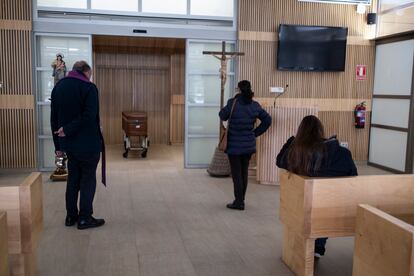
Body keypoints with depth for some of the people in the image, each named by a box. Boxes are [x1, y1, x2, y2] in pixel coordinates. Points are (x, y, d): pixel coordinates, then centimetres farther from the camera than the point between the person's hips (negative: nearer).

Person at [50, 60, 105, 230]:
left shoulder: (58, 87, 9)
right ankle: (85, 218, 9)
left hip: (68, 143, 6)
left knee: (73, 178, 16)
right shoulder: (89, 87, -11)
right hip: (88, 144, -6)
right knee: (88, 179, 4)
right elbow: (89, 116, -23)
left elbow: (54, 119, 10)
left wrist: (58, 145, 12)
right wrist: (68, 130, -16)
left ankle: (71, 216, 23)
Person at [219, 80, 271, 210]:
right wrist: (255, 133, 9)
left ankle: (239, 202, 8)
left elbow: (223, 116, -1)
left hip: (234, 145, -4)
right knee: (244, 172, 15)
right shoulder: (255, 105, -1)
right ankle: (241, 200, 26)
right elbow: (267, 120, 5)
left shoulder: (233, 103, -15)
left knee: (236, 173, 3)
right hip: (249, 145, 5)